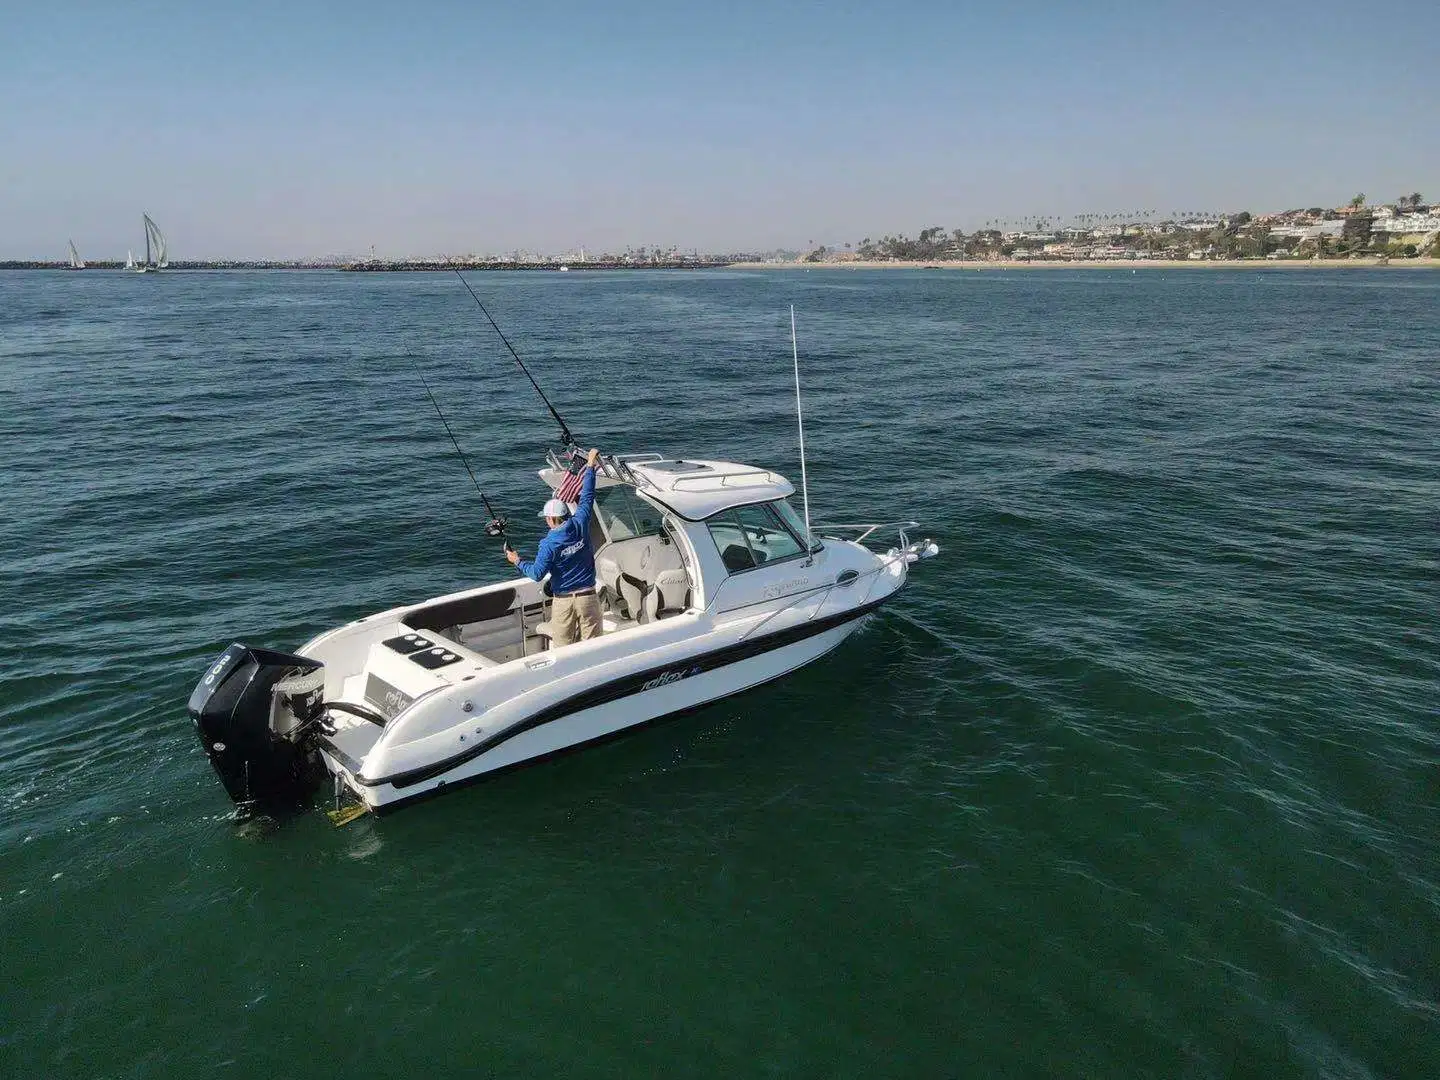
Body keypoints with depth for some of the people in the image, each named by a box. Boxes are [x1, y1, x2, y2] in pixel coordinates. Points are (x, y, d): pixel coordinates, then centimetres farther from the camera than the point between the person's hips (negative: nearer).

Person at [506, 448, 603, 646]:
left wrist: (517, 561, 7)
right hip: (588, 597, 3)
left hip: (563, 600, -3)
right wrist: (590, 465, 18)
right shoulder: (580, 525, -5)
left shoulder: (549, 544, -13)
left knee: (560, 647, 9)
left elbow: (537, 573, -10)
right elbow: (587, 496, 7)